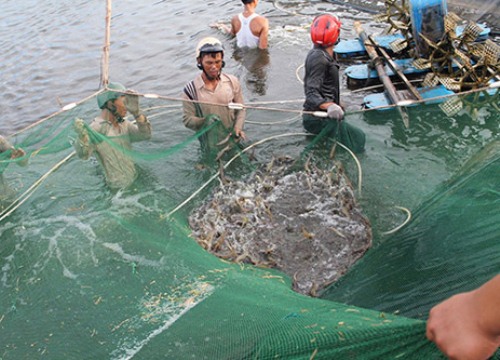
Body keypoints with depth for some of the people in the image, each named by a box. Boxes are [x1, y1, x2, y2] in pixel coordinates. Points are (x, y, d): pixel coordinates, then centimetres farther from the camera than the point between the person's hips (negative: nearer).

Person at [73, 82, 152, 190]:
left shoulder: (125, 124, 2)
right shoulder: (96, 128, -17)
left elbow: (145, 134, -14)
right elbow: (83, 154, -31)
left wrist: (136, 112, -29)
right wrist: (82, 136, -54)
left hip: (135, 177, 6)